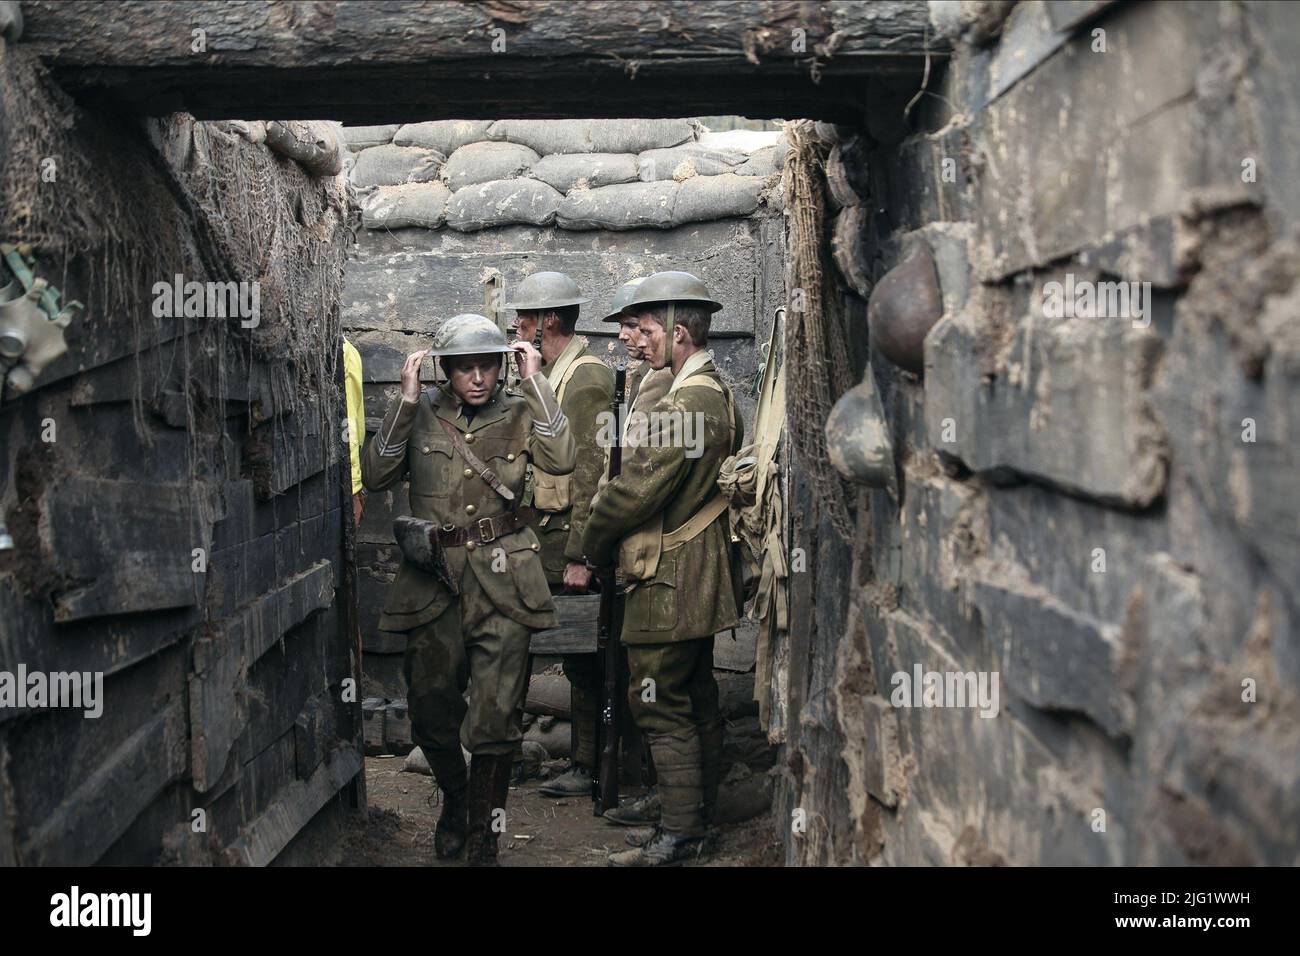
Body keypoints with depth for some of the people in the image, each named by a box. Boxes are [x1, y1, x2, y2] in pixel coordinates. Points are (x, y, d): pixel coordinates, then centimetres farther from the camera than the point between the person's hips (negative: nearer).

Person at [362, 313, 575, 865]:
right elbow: (375, 476, -6)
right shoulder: (422, 413, 4)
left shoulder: (518, 412, 3)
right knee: (430, 707, 11)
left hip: (502, 576, -1)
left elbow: (561, 459, -14)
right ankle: (454, 798, 39)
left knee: (496, 715, -3)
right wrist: (406, 401, -11)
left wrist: (535, 384, -12)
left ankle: (483, 836, 11)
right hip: (433, 578, 1)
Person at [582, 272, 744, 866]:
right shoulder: (719, 395, 11)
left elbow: (634, 489, -20)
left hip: (670, 581, -10)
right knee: (698, 700, 16)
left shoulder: (683, 405, -21)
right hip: (704, 575, 10)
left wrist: (590, 551, -4)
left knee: (660, 705, -4)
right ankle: (700, 815, 26)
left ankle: (679, 835, 1)